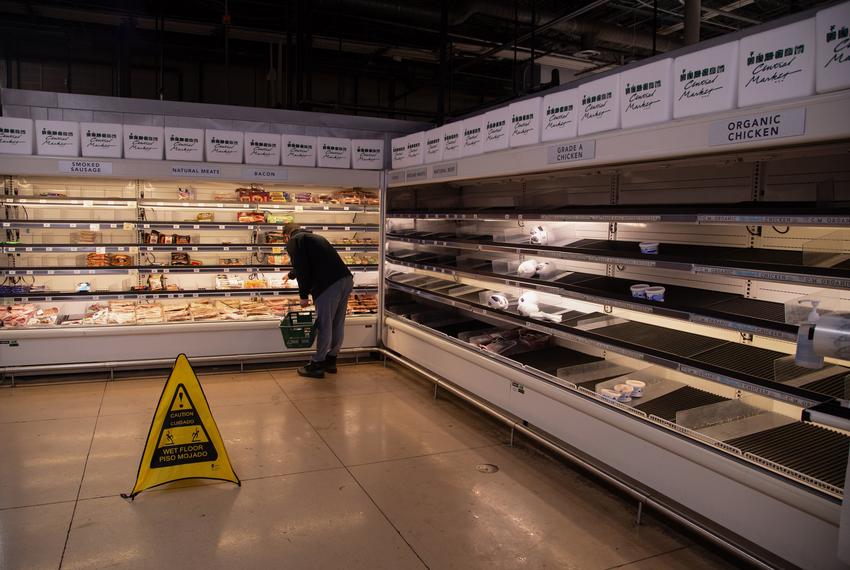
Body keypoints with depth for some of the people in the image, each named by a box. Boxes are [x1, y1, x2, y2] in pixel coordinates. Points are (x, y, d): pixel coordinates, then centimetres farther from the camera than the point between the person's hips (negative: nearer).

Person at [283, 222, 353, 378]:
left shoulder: (293, 241, 5)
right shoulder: (314, 237, 31)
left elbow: (302, 268, -9)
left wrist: (303, 295, -3)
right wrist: (291, 274, 65)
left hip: (329, 285, -8)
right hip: (346, 279, 8)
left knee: (324, 325, 1)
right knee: (338, 324, 16)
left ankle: (317, 365, 11)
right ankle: (331, 360, 29)